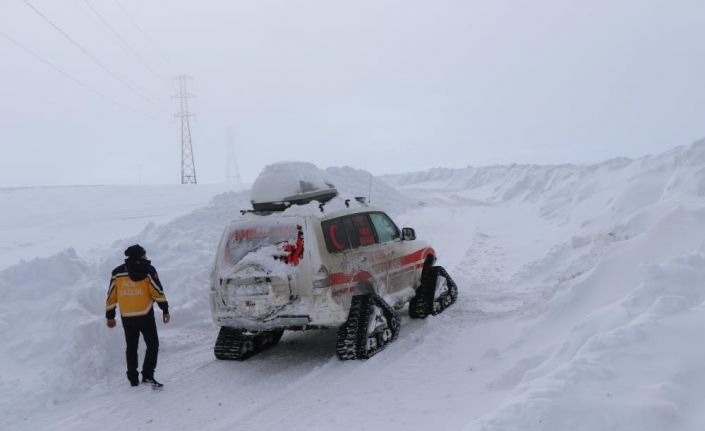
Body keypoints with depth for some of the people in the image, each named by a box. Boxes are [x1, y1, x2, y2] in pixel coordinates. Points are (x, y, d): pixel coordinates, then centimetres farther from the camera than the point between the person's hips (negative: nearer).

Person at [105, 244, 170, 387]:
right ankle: (147, 375, -4)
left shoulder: (117, 273, 7)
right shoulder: (147, 270, -4)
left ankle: (133, 378, 19)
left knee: (131, 348, 16)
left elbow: (111, 296, 8)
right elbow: (158, 291, -9)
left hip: (126, 317, 4)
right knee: (152, 344, 6)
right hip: (145, 315, -4)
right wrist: (165, 310, -3)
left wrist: (109, 316, 15)